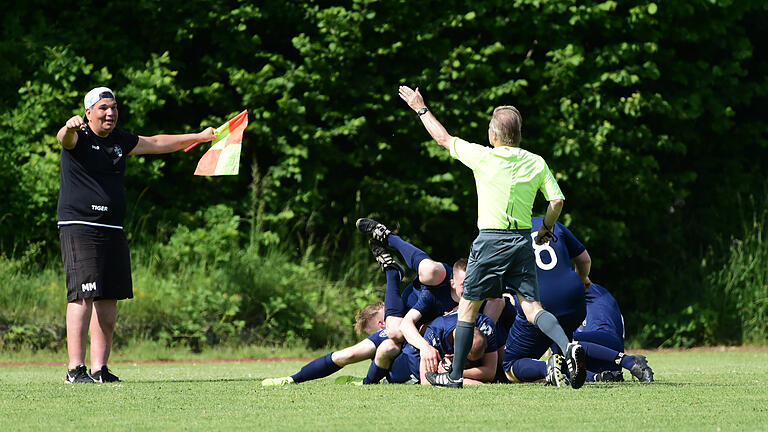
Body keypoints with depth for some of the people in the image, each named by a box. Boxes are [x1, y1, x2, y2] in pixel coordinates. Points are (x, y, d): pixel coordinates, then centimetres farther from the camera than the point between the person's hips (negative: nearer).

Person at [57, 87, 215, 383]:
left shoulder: (120, 140, 16)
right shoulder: (79, 137, -6)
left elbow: (155, 144, 30)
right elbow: (64, 139, -29)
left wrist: (199, 137, 36)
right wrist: (70, 127, -54)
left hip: (113, 231, 7)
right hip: (79, 227, -7)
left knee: (108, 300, 4)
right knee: (83, 296, -15)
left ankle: (100, 369, 9)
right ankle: (75, 369, -17)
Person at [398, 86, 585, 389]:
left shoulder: (483, 157, -7)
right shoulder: (536, 163, 3)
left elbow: (444, 139, 4)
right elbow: (557, 200, 0)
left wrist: (421, 108, 17)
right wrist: (546, 228, 19)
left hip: (491, 239, -4)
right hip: (523, 240, 4)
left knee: (468, 305, 8)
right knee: (532, 307, 4)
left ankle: (455, 375, 14)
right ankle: (568, 347, -22)